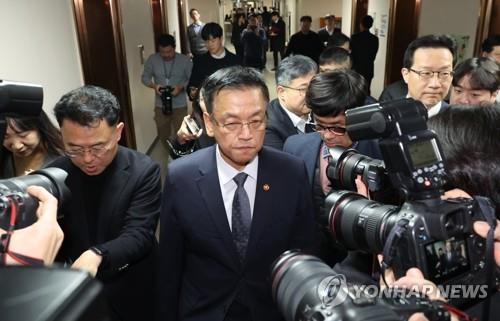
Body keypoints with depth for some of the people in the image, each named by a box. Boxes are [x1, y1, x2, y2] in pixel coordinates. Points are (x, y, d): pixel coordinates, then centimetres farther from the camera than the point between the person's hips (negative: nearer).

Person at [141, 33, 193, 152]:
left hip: (180, 105, -2)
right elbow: (145, 77, 4)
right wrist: (153, 85, -17)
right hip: (160, 105, 2)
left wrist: (181, 87, -23)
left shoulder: (184, 60, -9)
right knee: (163, 134, 14)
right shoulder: (152, 60, -5)